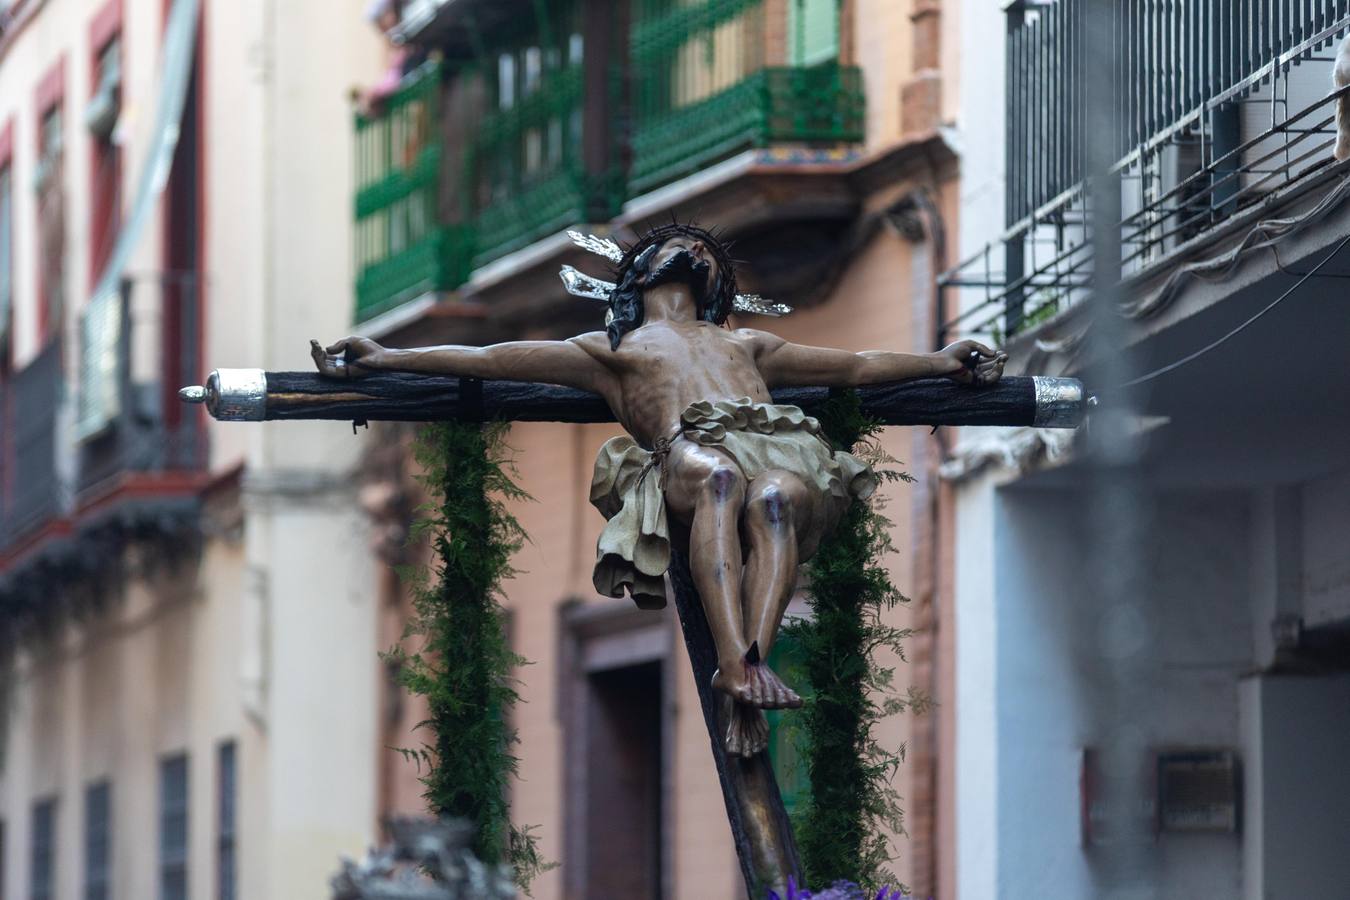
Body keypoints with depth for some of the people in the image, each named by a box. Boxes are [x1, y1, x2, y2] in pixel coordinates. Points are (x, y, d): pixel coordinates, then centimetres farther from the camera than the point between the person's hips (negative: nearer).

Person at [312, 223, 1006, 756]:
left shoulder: (746, 345, 46)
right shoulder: (610, 350, 35)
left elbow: (856, 366, 47)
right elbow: (489, 358, 28)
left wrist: (940, 361, 37)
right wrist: (385, 359, 19)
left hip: (783, 448, 3)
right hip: (690, 453, -3)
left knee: (774, 498, -36)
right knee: (719, 475, -40)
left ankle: (753, 665, -53)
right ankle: (735, 664, -54)